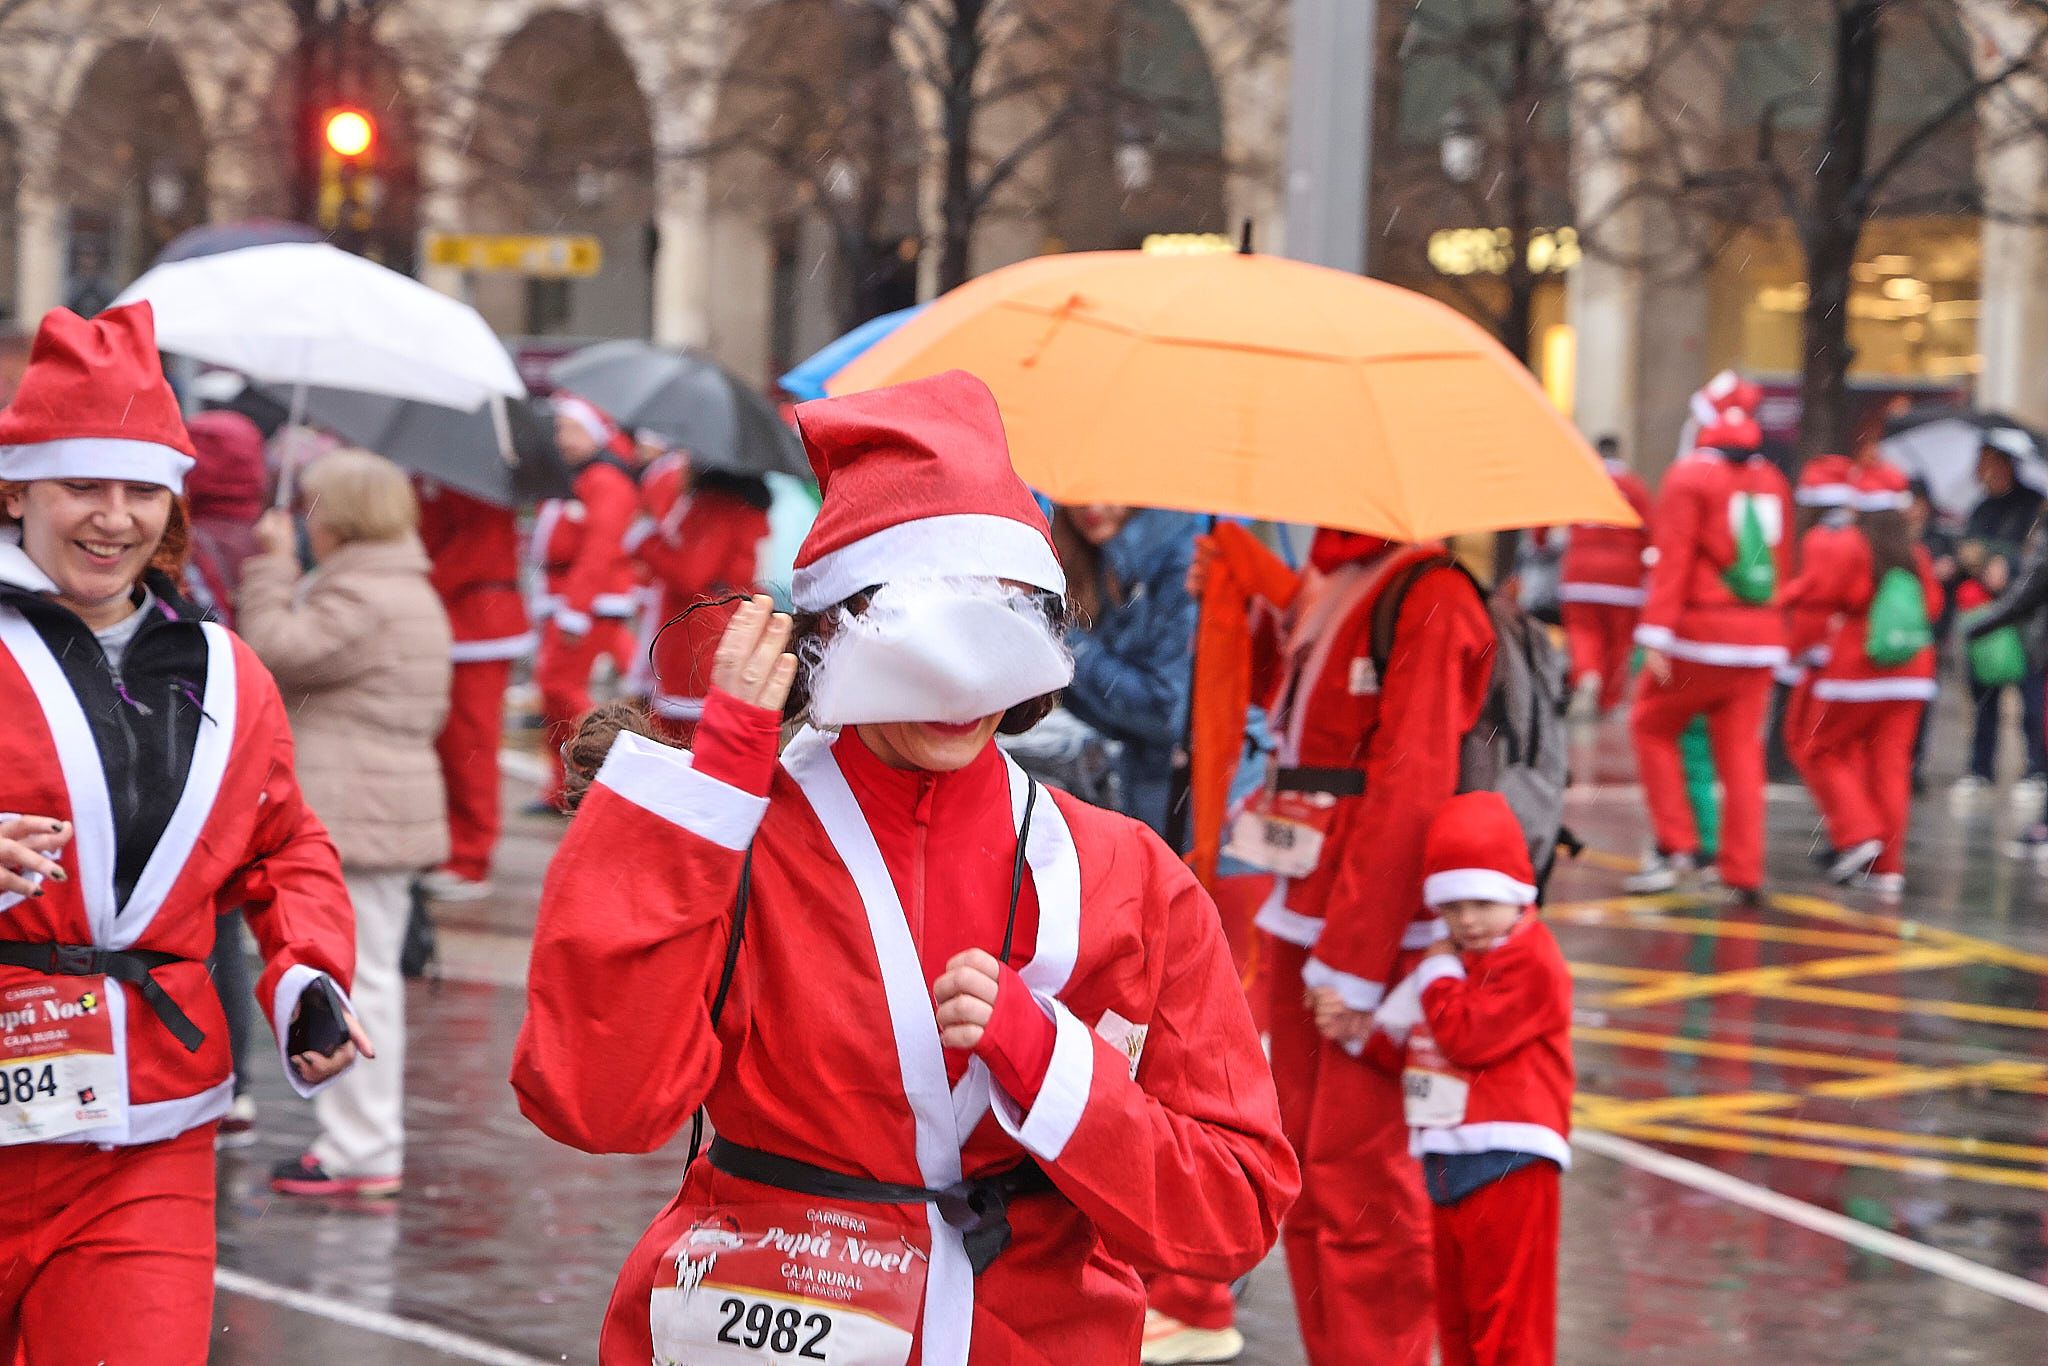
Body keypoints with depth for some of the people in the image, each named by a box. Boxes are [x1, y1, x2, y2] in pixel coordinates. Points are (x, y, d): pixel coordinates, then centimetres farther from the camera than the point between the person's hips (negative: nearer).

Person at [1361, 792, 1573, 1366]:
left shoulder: (1532, 963, -12)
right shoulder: (1455, 959, 18)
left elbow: (1467, 1037, -23)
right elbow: (1412, 1054, 23)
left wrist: (1437, 976, -9)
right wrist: (1364, 1032, 7)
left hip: (1508, 1162, -10)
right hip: (1448, 1161, 10)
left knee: (1506, 1315, -7)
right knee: (1456, 1313, 16)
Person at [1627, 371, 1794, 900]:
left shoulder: (1690, 477, -8)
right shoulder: (1773, 483, 9)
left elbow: (1673, 560, -15)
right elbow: (1782, 565, 15)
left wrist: (1657, 633, -17)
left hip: (1699, 637, -5)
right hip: (1760, 640, 5)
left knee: (1652, 727, 11)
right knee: (1741, 751, 7)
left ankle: (1677, 845, 2)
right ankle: (1744, 872, 5)